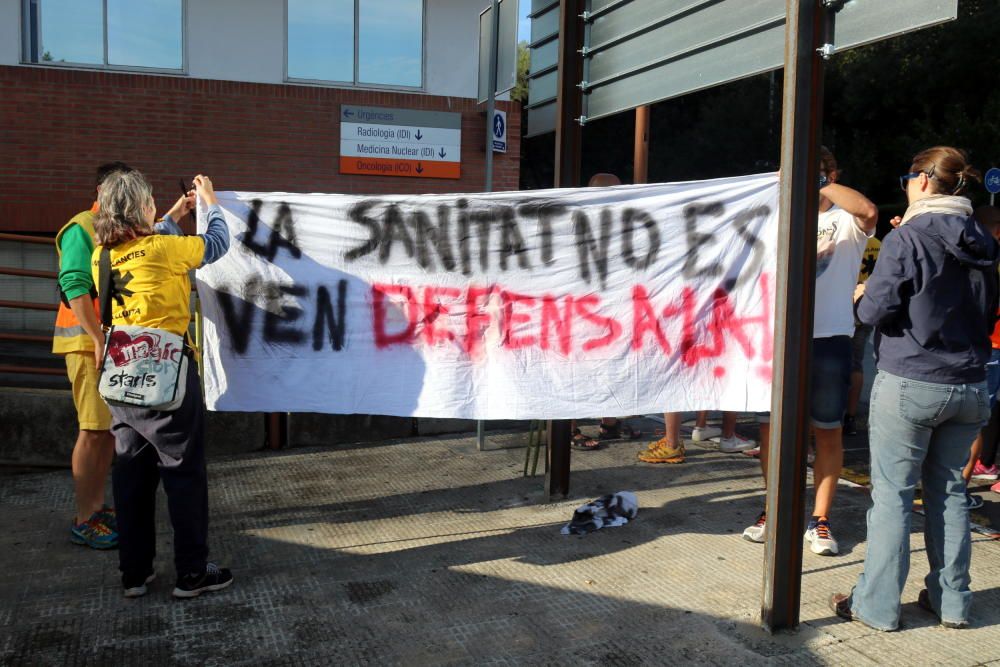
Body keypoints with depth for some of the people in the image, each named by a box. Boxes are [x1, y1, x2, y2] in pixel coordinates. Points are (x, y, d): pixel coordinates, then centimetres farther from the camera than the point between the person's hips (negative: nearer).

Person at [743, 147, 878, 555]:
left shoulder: (844, 221, 1)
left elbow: (868, 211, -23)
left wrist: (819, 185, -18)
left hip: (828, 339, -4)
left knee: (828, 432, 4)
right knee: (771, 426, 7)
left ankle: (820, 521, 14)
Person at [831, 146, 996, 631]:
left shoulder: (907, 239, -12)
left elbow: (875, 311, -12)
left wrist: (864, 296, 8)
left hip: (909, 383, -6)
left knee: (892, 493, 1)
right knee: (948, 490, 15)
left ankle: (877, 605, 8)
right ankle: (951, 601, 23)